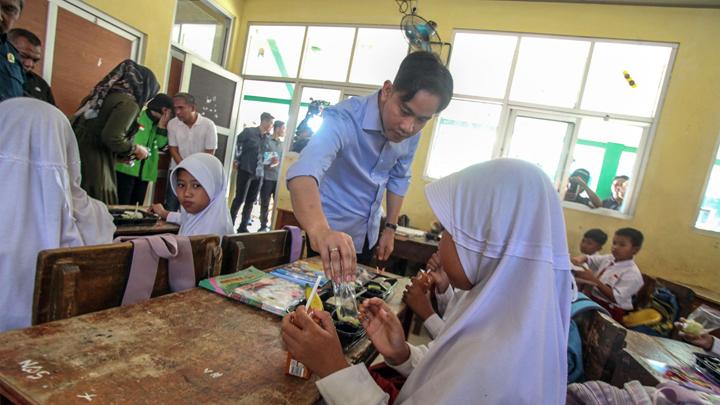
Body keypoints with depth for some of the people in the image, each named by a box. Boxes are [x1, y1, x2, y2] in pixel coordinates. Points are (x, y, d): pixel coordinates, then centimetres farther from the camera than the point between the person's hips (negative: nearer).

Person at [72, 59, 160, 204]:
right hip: (95, 166, -8)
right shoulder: (129, 103, -11)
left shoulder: (105, 93, 15)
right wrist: (135, 149, -4)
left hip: (77, 157, 8)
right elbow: (111, 138, -21)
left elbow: (94, 129, 14)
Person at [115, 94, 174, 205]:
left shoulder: (159, 123, 10)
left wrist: (162, 126, -7)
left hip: (145, 172, 6)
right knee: (121, 204, -2)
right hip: (127, 169, -6)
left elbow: (162, 145, -1)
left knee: (135, 205, 13)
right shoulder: (137, 117, -6)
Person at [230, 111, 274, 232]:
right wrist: (237, 160, 2)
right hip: (245, 170, -5)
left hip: (258, 173, 5)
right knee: (239, 199, -2)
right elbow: (237, 143, 3)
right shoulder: (249, 131, -6)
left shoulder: (267, 137, 7)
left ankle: (243, 227, 19)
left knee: (251, 201, 9)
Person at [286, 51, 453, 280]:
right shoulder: (345, 119, -30)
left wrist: (390, 228, 6)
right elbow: (304, 173, -46)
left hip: (368, 235, 6)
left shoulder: (411, 135, -10)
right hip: (331, 234, -6)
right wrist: (320, 230, -64)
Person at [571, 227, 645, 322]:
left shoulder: (632, 274, -13)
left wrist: (594, 280, -27)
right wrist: (580, 258, -10)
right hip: (594, 300, 7)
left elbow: (616, 298, -20)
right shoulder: (608, 258, 7)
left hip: (611, 311, -7)